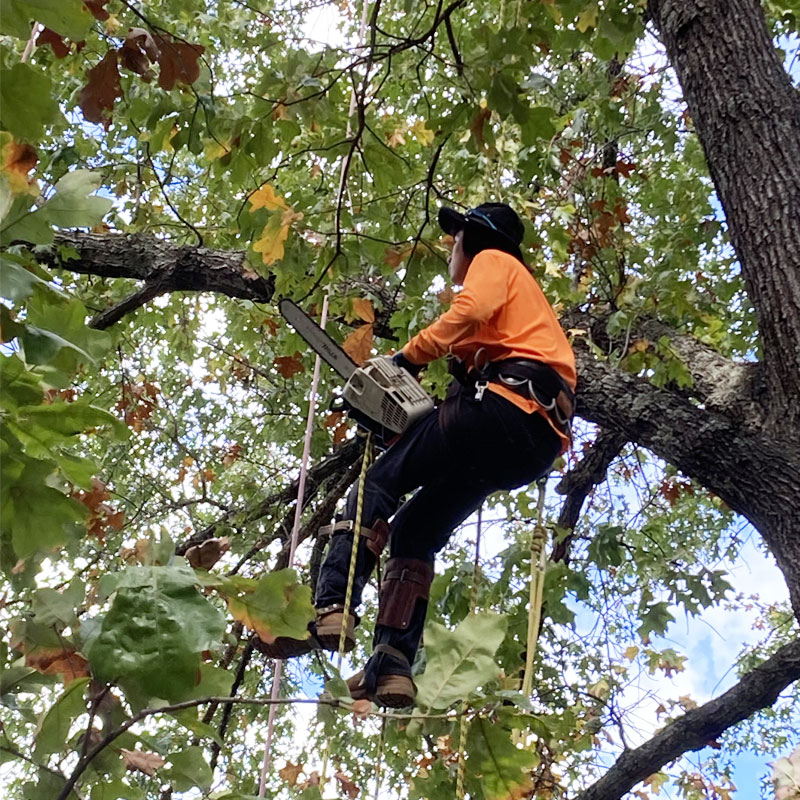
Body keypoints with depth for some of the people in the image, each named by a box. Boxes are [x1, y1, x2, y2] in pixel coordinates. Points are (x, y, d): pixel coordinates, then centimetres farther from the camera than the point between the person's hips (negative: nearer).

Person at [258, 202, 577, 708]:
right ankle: (394, 664, -2)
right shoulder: (521, 290, 40)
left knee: (381, 484, -6)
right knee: (417, 530, 10)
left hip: (505, 402, -8)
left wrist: (409, 357, -11)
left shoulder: (492, 261, 14)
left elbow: (471, 311, -10)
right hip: (541, 439, 8)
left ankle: (331, 607, -21)